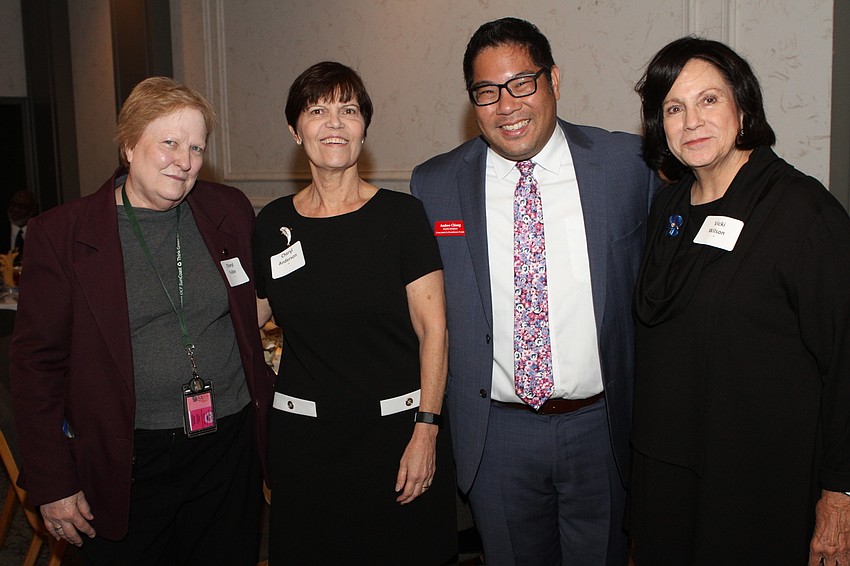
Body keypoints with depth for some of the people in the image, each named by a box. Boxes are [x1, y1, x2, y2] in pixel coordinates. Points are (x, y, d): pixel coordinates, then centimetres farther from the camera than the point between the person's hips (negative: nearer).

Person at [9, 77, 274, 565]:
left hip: (231, 449, 3)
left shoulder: (231, 211, 2)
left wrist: (265, 407, 8)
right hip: (126, 465, -2)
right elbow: (36, 363, -3)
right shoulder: (61, 233, -5)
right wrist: (53, 484, -4)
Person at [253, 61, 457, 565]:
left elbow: (432, 329, -7)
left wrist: (426, 431, -11)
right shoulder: (273, 223, 2)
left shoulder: (401, 214, -6)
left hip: (396, 427, -2)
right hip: (303, 434, 2)